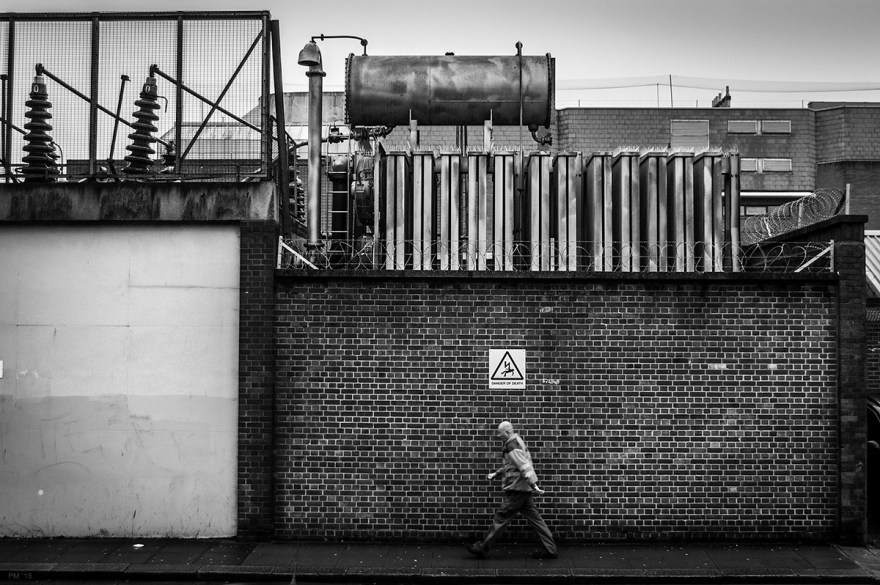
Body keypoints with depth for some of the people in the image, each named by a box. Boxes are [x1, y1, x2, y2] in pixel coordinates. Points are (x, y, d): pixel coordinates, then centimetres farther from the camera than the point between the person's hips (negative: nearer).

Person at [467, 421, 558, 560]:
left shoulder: (512, 447, -16)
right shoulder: (517, 442, 16)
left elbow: (525, 466, -23)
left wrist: (534, 486, -27)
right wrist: (496, 473, 21)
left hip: (516, 490, -10)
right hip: (525, 490, 10)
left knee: (500, 518, -3)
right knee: (534, 518, 9)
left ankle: (482, 547, 4)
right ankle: (550, 550, 9)